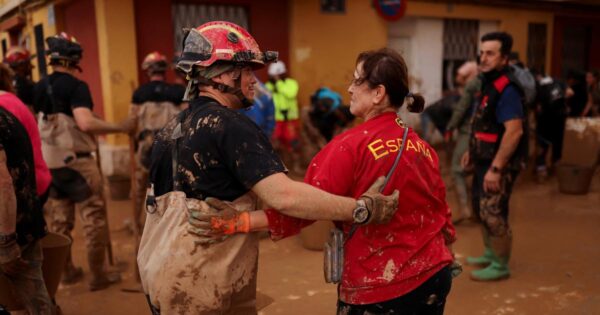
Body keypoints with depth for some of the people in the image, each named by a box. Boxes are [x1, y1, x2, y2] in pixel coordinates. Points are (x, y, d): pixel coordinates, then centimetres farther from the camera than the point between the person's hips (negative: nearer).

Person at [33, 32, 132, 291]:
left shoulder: (40, 88, 8)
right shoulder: (76, 86, -15)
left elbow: (40, 122, 19)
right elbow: (85, 123, -28)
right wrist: (118, 127, -20)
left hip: (49, 162, 7)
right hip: (76, 161, -7)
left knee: (59, 219, 16)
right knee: (94, 218, 3)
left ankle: (67, 271, 29)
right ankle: (98, 275, 9)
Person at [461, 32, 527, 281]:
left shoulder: (506, 89, -21)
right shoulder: (489, 83, 10)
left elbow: (514, 131, -28)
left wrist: (496, 168, -29)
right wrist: (472, 151, 20)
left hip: (500, 164, -10)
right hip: (485, 160, 10)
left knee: (493, 214, -3)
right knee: (481, 208, 19)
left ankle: (500, 267, 13)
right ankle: (490, 254, 35)